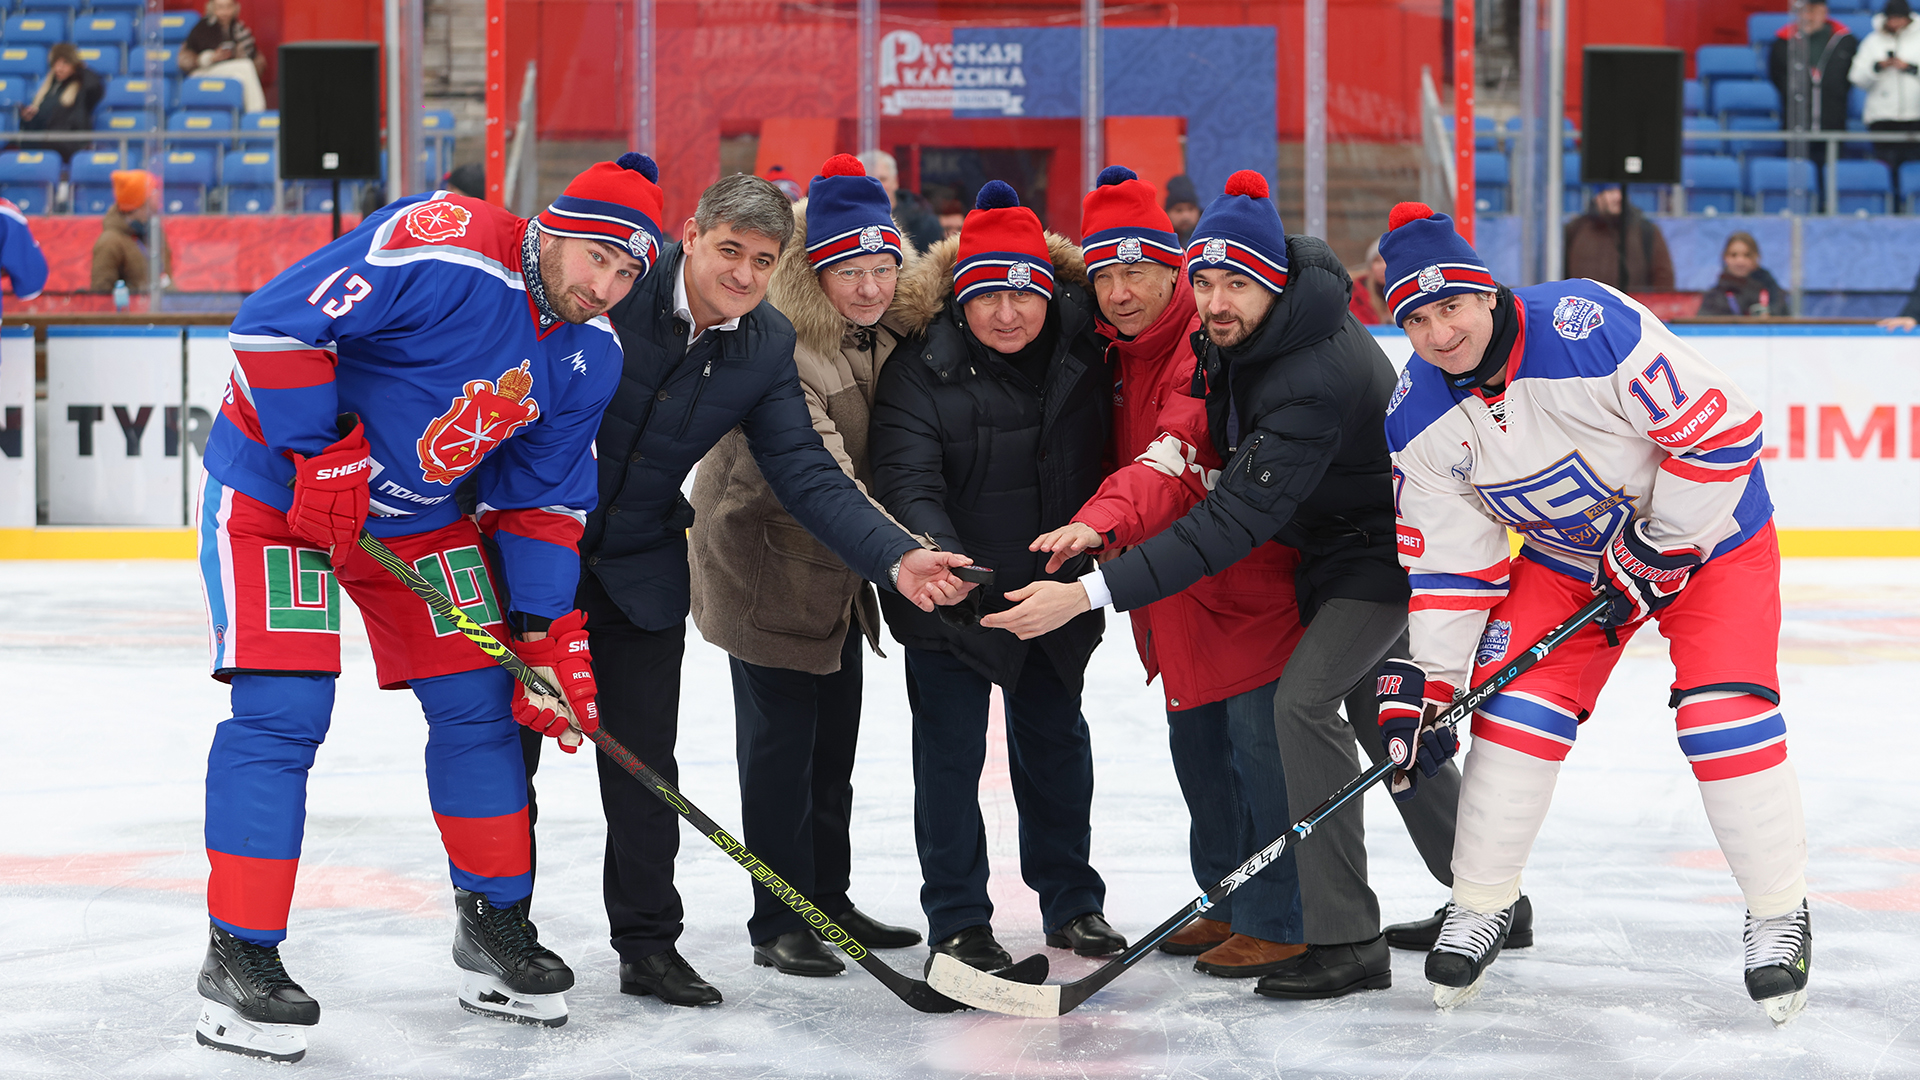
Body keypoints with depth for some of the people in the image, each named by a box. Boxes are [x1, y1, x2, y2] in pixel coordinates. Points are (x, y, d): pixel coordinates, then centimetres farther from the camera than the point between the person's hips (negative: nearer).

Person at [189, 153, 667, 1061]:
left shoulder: (591, 355, -3)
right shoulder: (445, 250, -28)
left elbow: (543, 500, 4)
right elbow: (273, 322, -29)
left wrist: (545, 631, -3)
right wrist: (323, 453, -26)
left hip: (421, 510, 8)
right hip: (277, 487, -7)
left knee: (478, 698, 6)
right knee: (281, 709, -14)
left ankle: (495, 925, 22)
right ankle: (237, 960, -5)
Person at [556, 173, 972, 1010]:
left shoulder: (767, 347, -5)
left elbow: (806, 475, -7)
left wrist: (896, 559, -20)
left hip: (643, 567, 4)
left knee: (643, 759, 7)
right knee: (510, 735, 5)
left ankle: (648, 945, 18)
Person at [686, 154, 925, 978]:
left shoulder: (888, 338, 3)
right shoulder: (780, 347, -24)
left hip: (839, 570, 8)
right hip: (766, 562, -8)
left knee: (834, 740, 15)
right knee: (780, 741, -4)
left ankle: (829, 900, 27)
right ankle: (779, 924, 5)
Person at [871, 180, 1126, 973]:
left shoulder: (1084, 352, -6)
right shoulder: (919, 373, -17)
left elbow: (1109, 460, 9)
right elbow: (908, 484, -26)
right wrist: (943, 564, -42)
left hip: (1055, 592, 4)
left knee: (1057, 743, 16)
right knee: (951, 751, 1)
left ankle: (1073, 902, 30)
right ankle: (957, 921, 12)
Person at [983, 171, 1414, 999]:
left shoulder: (1317, 380, -37)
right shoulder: (1241, 330, -9)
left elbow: (1234, 524, -41)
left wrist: (1092, 594, -45)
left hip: (1383, 549, -10)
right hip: (1320, 537, 11)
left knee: (1305, 699, -23)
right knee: (1372, 708, 18)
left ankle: (1348, 942, -21)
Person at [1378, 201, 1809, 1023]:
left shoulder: (1588, 328, -33)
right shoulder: (1417, 421, -13)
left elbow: (1721, 429, -28)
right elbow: (1449, 562, -5)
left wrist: (1659, 545, -23)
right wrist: (1425, 683, -10)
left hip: (1707, 531, -5)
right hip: (1566, 555, 5)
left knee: (1723, 716, -14)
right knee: (1516, 700, -7)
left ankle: (1779, 916, 3)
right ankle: (1480, 908, 8)